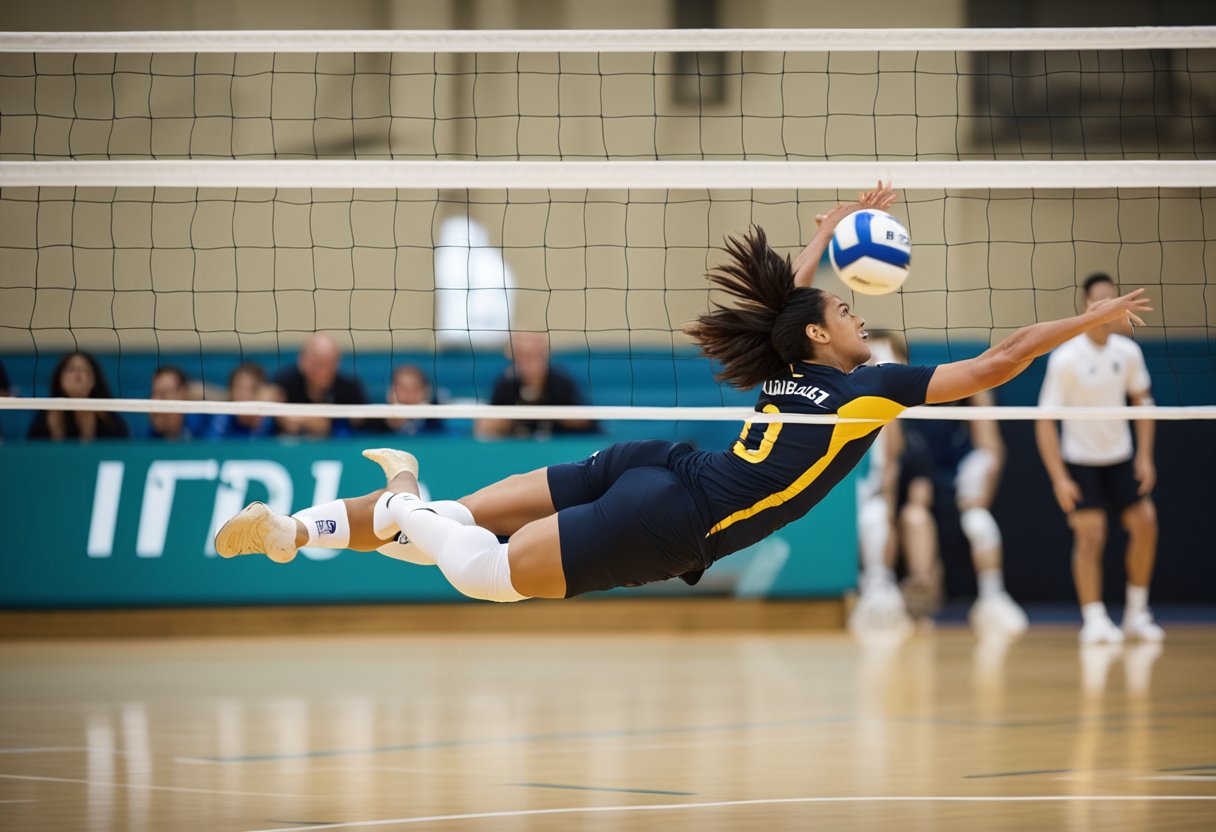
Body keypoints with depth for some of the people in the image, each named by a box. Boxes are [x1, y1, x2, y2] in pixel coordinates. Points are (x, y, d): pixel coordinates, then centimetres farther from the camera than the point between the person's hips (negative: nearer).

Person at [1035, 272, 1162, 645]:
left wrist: (1145, 456, 2)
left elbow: (1141, 400, 9)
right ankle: (1094, 620, -5)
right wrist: (1059, 478, -21)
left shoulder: (1128, 352, -7)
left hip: (1121, 458, 5)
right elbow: (1045, 421, -17)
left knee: (1145, 524, 0)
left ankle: (1137, 614, 14)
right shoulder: (1065, 360, -20)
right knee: (1090, 536, -12)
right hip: (1080, 460, -5)